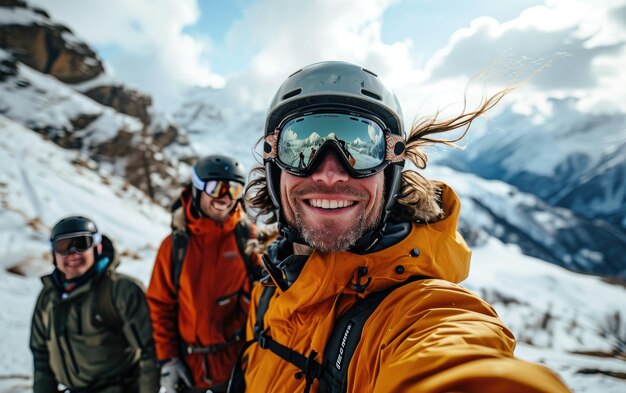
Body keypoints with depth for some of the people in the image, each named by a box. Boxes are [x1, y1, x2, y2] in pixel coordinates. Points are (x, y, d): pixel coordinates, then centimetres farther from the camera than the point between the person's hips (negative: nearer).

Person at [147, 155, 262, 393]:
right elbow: (161, 306, 0)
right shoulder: (175, 245, -4)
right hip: (189, 367, 2)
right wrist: (167, 359, -2)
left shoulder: (248, 238, -8)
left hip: (240, 363, -1)